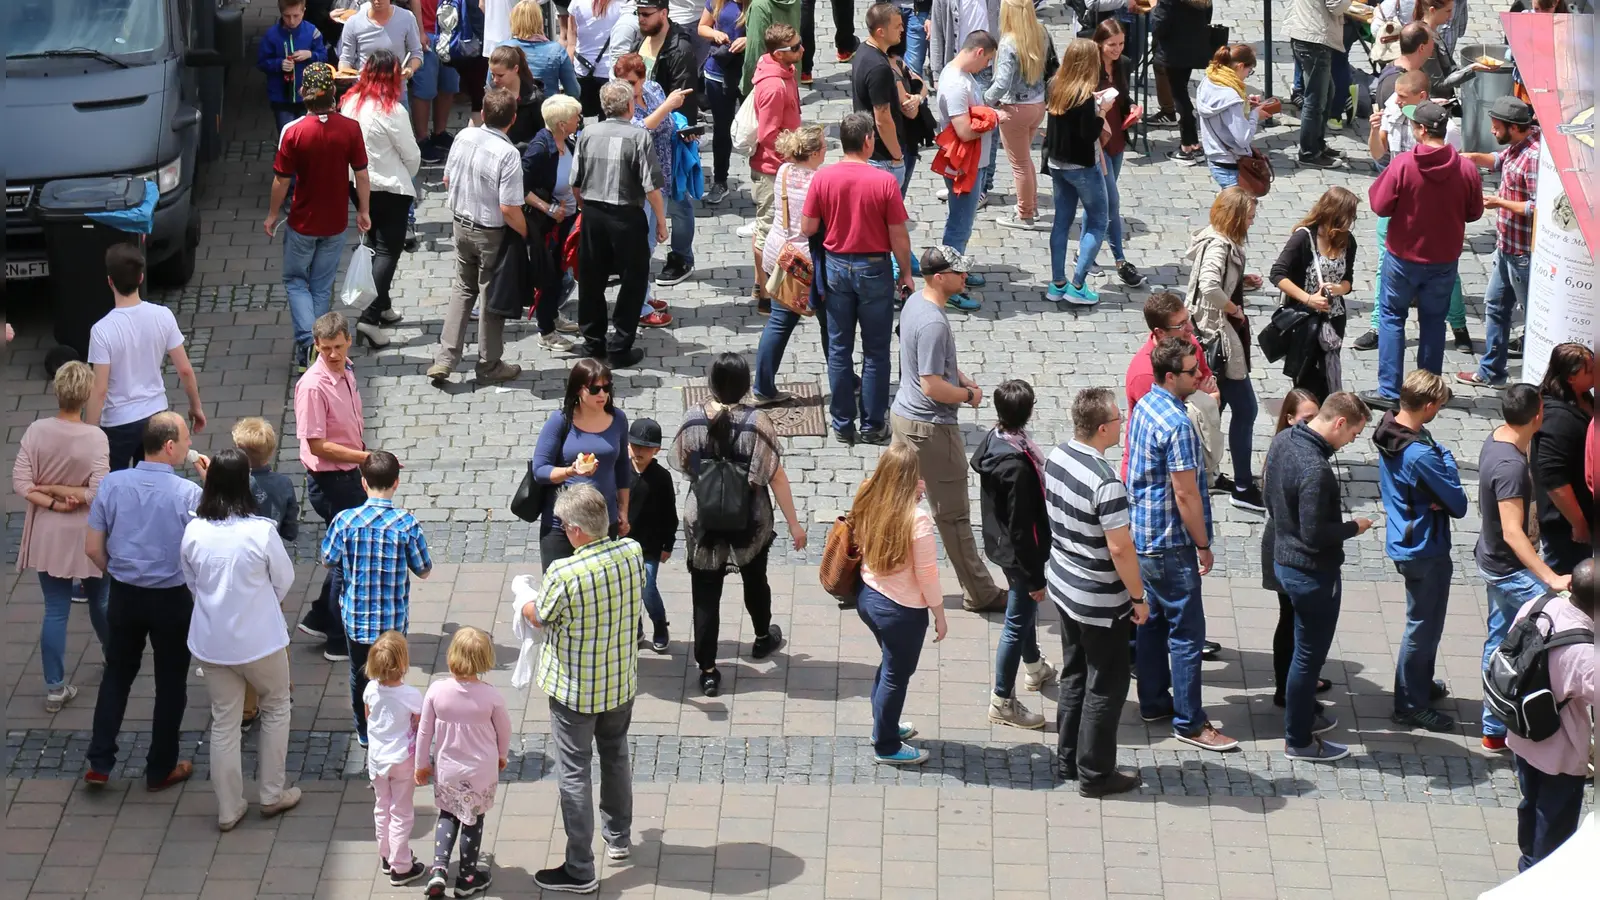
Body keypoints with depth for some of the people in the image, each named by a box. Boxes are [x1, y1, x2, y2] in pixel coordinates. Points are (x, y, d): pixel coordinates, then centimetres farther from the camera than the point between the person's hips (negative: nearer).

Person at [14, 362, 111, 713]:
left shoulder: (37, 431, -11)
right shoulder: (95, 438, -20)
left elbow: (20, 482, -13)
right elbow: (98, 494, -23)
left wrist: (52, 501, -12)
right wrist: (63, 491, -11)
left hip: (48, 535, 2)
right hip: (86, 536, -2)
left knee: (55, 610, 9)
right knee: (99, 601, 22)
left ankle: (55, 688, 10)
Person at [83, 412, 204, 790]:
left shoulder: (112, 484, -9)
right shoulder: (188, 494, -20)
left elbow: (93, 548, -4)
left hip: (124, 597, 3)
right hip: (171, 600, -3)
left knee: (117, 674, 20)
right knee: (170, 683, 14)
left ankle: (99, 763, 19)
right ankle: (161, 769, 24)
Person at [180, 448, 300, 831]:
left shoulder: (193, 531, -11)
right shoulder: (261, 531, -21)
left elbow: (192, 581, 4)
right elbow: (285, 580, -7)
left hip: (212, 642, 3)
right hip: (260, 638, -3)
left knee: (224, 723, 15)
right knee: (275, 709, 22)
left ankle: (228, 809, 23)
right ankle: (273, 793, 28)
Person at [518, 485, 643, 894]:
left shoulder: (564, 574, -30)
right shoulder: (632, 553, -13)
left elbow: (539, 618, -11)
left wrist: (527, 606, 11)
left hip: (574, 692, -6)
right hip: (621, 683, 6)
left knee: (574, 774, 7)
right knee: (616, 757, 27)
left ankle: (579, 870, 15)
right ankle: (618, 836, 45)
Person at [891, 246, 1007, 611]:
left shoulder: (914, 303, 4)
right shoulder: (933, 323, -27)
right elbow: (932, 386, -26)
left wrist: (961, 377, 8)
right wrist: (969, 395, -11)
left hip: (903, 415, 10)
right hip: (931, 428, -9)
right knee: (953, 515, 4)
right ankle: (980, 593, 16)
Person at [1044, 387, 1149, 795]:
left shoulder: (1056, 457, -5)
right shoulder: (1106, 483, -30)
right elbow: (1119, 549, -25)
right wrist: (1139, 597, -12)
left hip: (1063, 585, 8)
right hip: (1100, 601, -8)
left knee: (1075, 675, 21)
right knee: (1106, 686, 7)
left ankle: (1068, 760, 32)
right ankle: (1095, 774, 17)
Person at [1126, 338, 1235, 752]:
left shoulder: (1144, 407, 4)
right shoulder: (1177, 425, -25)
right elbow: (1186, 494, -22)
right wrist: (1203, 545, -12)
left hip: (1142, 534, 10)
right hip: (1170, 543, -10)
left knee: (1152, 620, 20)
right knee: (1187, 632, -2)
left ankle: (1154, 702, 31)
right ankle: (1189, 722, 3)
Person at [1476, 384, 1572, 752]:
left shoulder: (1495, 441, 1)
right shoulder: (1511, 466, -30)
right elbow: (1512, 532, -34)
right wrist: (1551, 579, -39)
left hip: (1492, 560, 10)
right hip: (1510, 570, -10)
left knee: (1500, 641, 16)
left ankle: (1495, 731, 25)